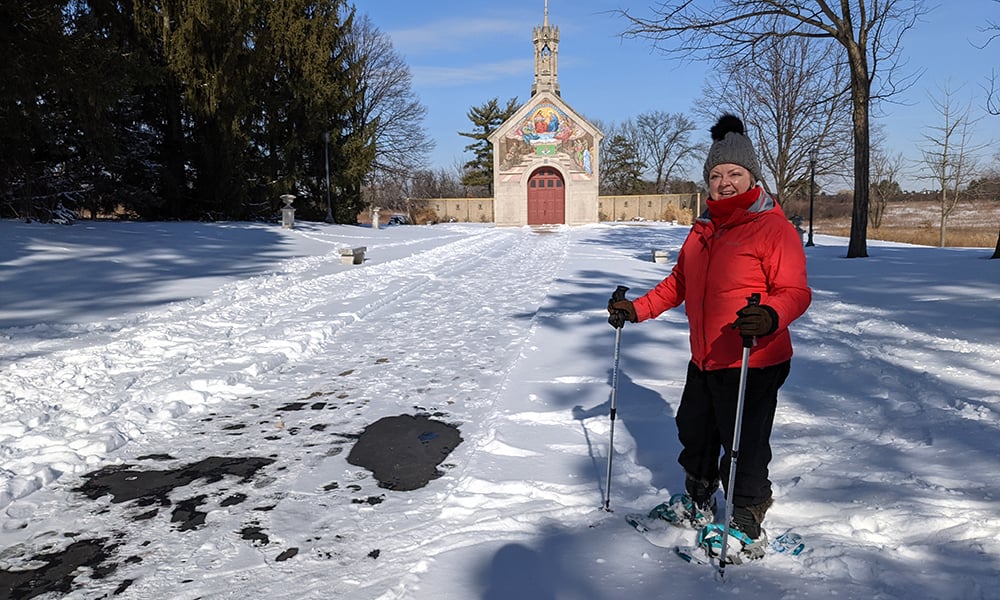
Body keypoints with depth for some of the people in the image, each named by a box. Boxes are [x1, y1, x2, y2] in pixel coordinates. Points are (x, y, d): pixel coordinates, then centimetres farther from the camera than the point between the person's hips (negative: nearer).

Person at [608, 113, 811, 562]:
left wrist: (770, 317, -40)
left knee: (743, 448, 2)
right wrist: (637, 309, 12)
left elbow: (796, 292, -19)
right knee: (694, 432, 22)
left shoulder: (774, 227, -12)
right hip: (704, 361, 8)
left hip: (754, 364, -8)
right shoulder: (704, 228, 11)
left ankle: (748, 529, 26)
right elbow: (679, 282, 19)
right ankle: (696, 504, 45)